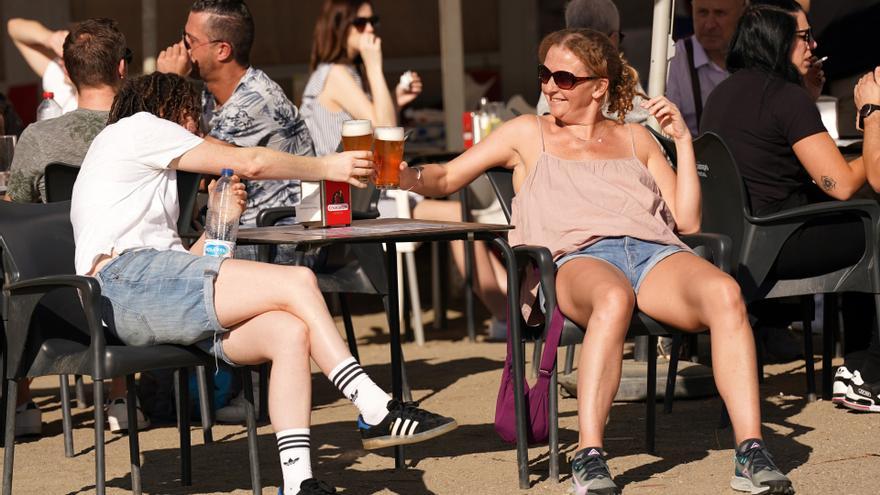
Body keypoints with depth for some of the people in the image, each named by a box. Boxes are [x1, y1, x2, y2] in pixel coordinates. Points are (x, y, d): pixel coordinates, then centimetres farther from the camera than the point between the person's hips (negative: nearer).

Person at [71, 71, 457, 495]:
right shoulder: (137, 127, 9)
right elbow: (250, 163, 5)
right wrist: (328, 167, 13)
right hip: (127, 281, -9)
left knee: (290, 332, -14)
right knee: (297, 282, -19)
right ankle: (376, 410, -17)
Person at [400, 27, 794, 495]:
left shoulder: (634, 138, 29)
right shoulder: (529, 134, 25)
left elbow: (687, 221, 22)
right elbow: (447, 177, 21)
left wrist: (683, 140, 16)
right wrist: (405, 176, 1)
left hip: (654, 251, 3)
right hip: (579, 258, -2)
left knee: (724, 292, -33)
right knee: (613, 299, -43)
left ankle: (751, 453, -38)